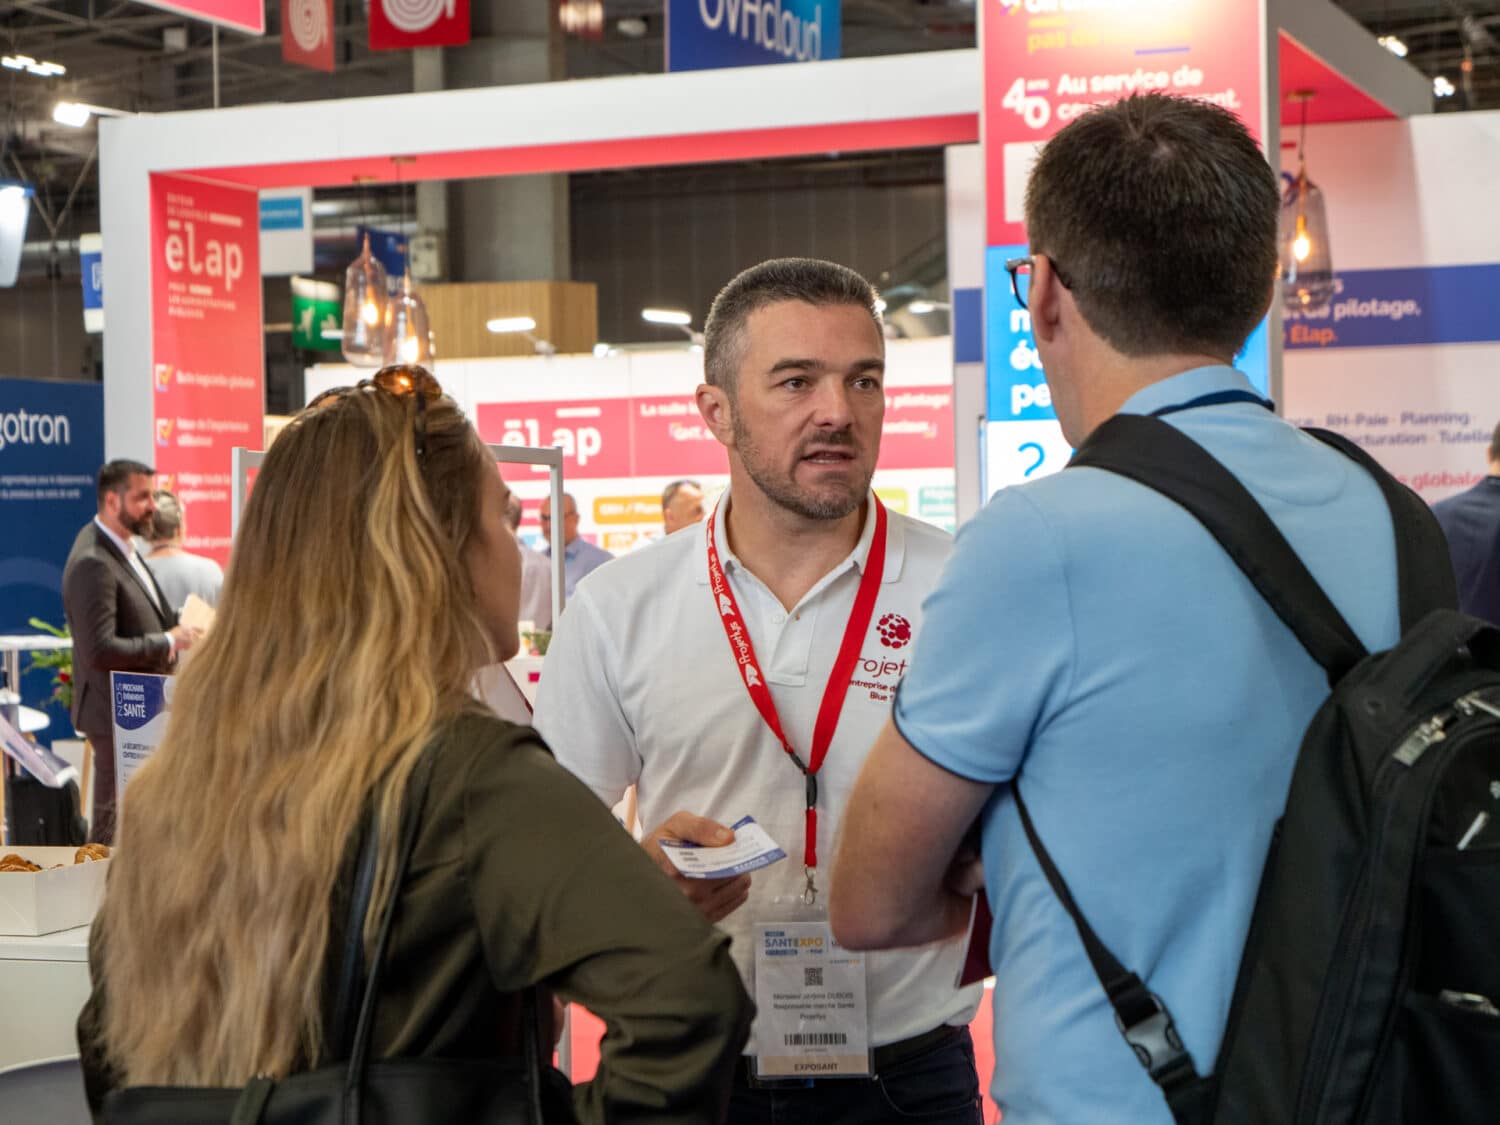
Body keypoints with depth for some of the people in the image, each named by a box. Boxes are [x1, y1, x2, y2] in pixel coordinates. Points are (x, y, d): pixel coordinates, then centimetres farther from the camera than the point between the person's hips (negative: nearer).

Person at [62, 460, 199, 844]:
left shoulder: (121, 547, 9)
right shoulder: (92, 564, -22)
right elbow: (100, 651, -28)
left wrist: (175, 626, 6)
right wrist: (167, 642, -19)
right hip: (118, 714, -10)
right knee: (116, 825, -1)